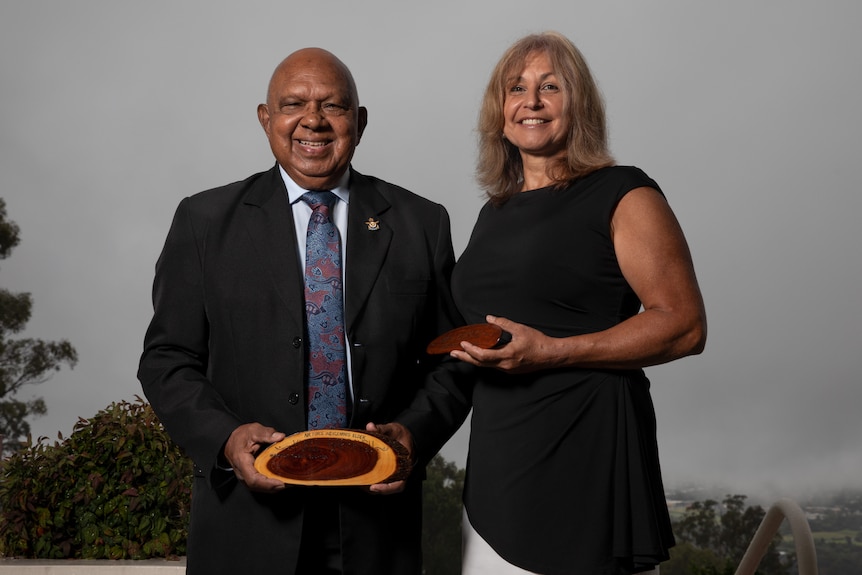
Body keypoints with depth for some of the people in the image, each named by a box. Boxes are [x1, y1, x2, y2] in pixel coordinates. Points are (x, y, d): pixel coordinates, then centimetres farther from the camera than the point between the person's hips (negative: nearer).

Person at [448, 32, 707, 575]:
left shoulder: (622, 195, -4)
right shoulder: (495, 211, 18)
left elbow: (684, 325, -11)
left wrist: (551, 352, -17)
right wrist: (468, 347, 9)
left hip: (585, 446, -6)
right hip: (497, 457, 7)